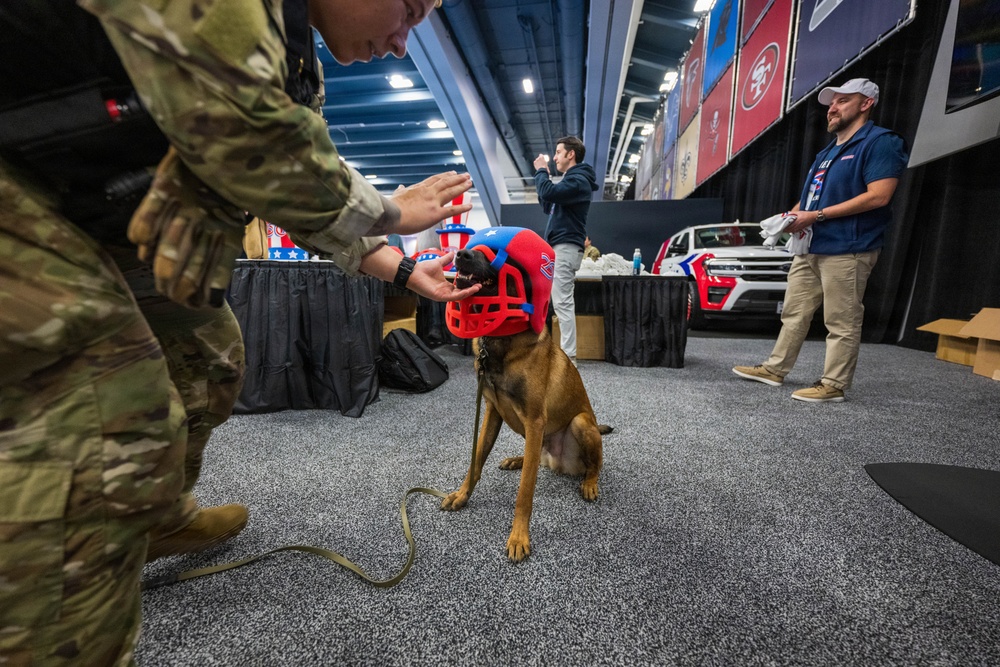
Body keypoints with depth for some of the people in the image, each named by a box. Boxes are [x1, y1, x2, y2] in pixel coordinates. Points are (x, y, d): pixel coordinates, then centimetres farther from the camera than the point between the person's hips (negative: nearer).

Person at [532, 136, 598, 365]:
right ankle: (566, 353, 17)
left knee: (562, 302, -13)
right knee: (562, 301, 11)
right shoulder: (571, 179, 24)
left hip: (566, 247, -11)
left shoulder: (578, 180, -10)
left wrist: (541, 171, -5)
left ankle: (568, 357, -12)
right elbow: (548, 206, 24)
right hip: (561, 247, 11)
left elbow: (548, 193, -25)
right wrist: (543, 174, 15)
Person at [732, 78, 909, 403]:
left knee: (842, 323, -3)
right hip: (810, 248, 9)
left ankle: (834, 385, 4)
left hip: (847, 250, -9)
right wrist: (793, 215, 3)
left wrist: (817, 215, -17)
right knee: (794, 313, 11)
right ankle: (774, 369, 19)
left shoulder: (880, 141, -4)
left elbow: (878, 196, -16)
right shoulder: (827, 153, 23)